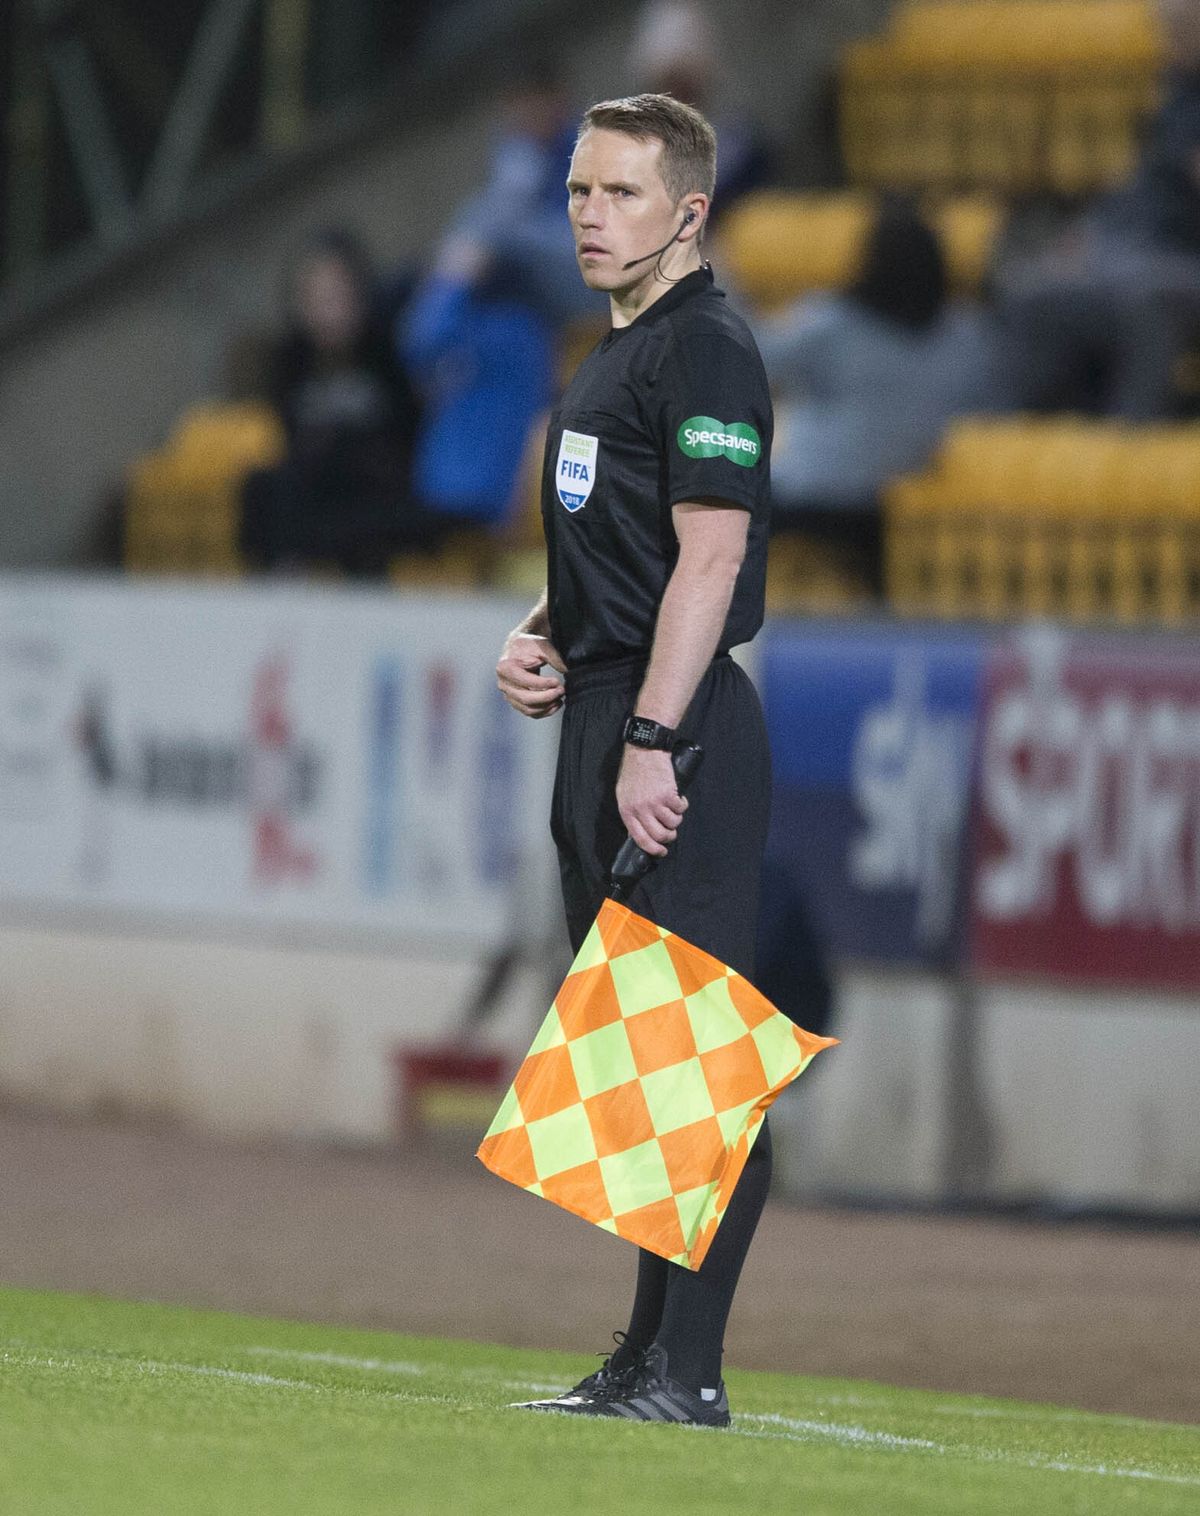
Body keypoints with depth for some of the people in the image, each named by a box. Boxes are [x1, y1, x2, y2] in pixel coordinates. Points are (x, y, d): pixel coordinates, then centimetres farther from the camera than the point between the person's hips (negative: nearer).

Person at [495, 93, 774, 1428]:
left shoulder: (706, 351, -10)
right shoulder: (614, 357, 20)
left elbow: (709, 556, -18)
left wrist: (651, 741, -23)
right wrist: (539, 640, 9)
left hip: (679, 724, -11)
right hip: (603, 719, 11)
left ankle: (686, 1371, -14)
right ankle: (650, 1354, 19)